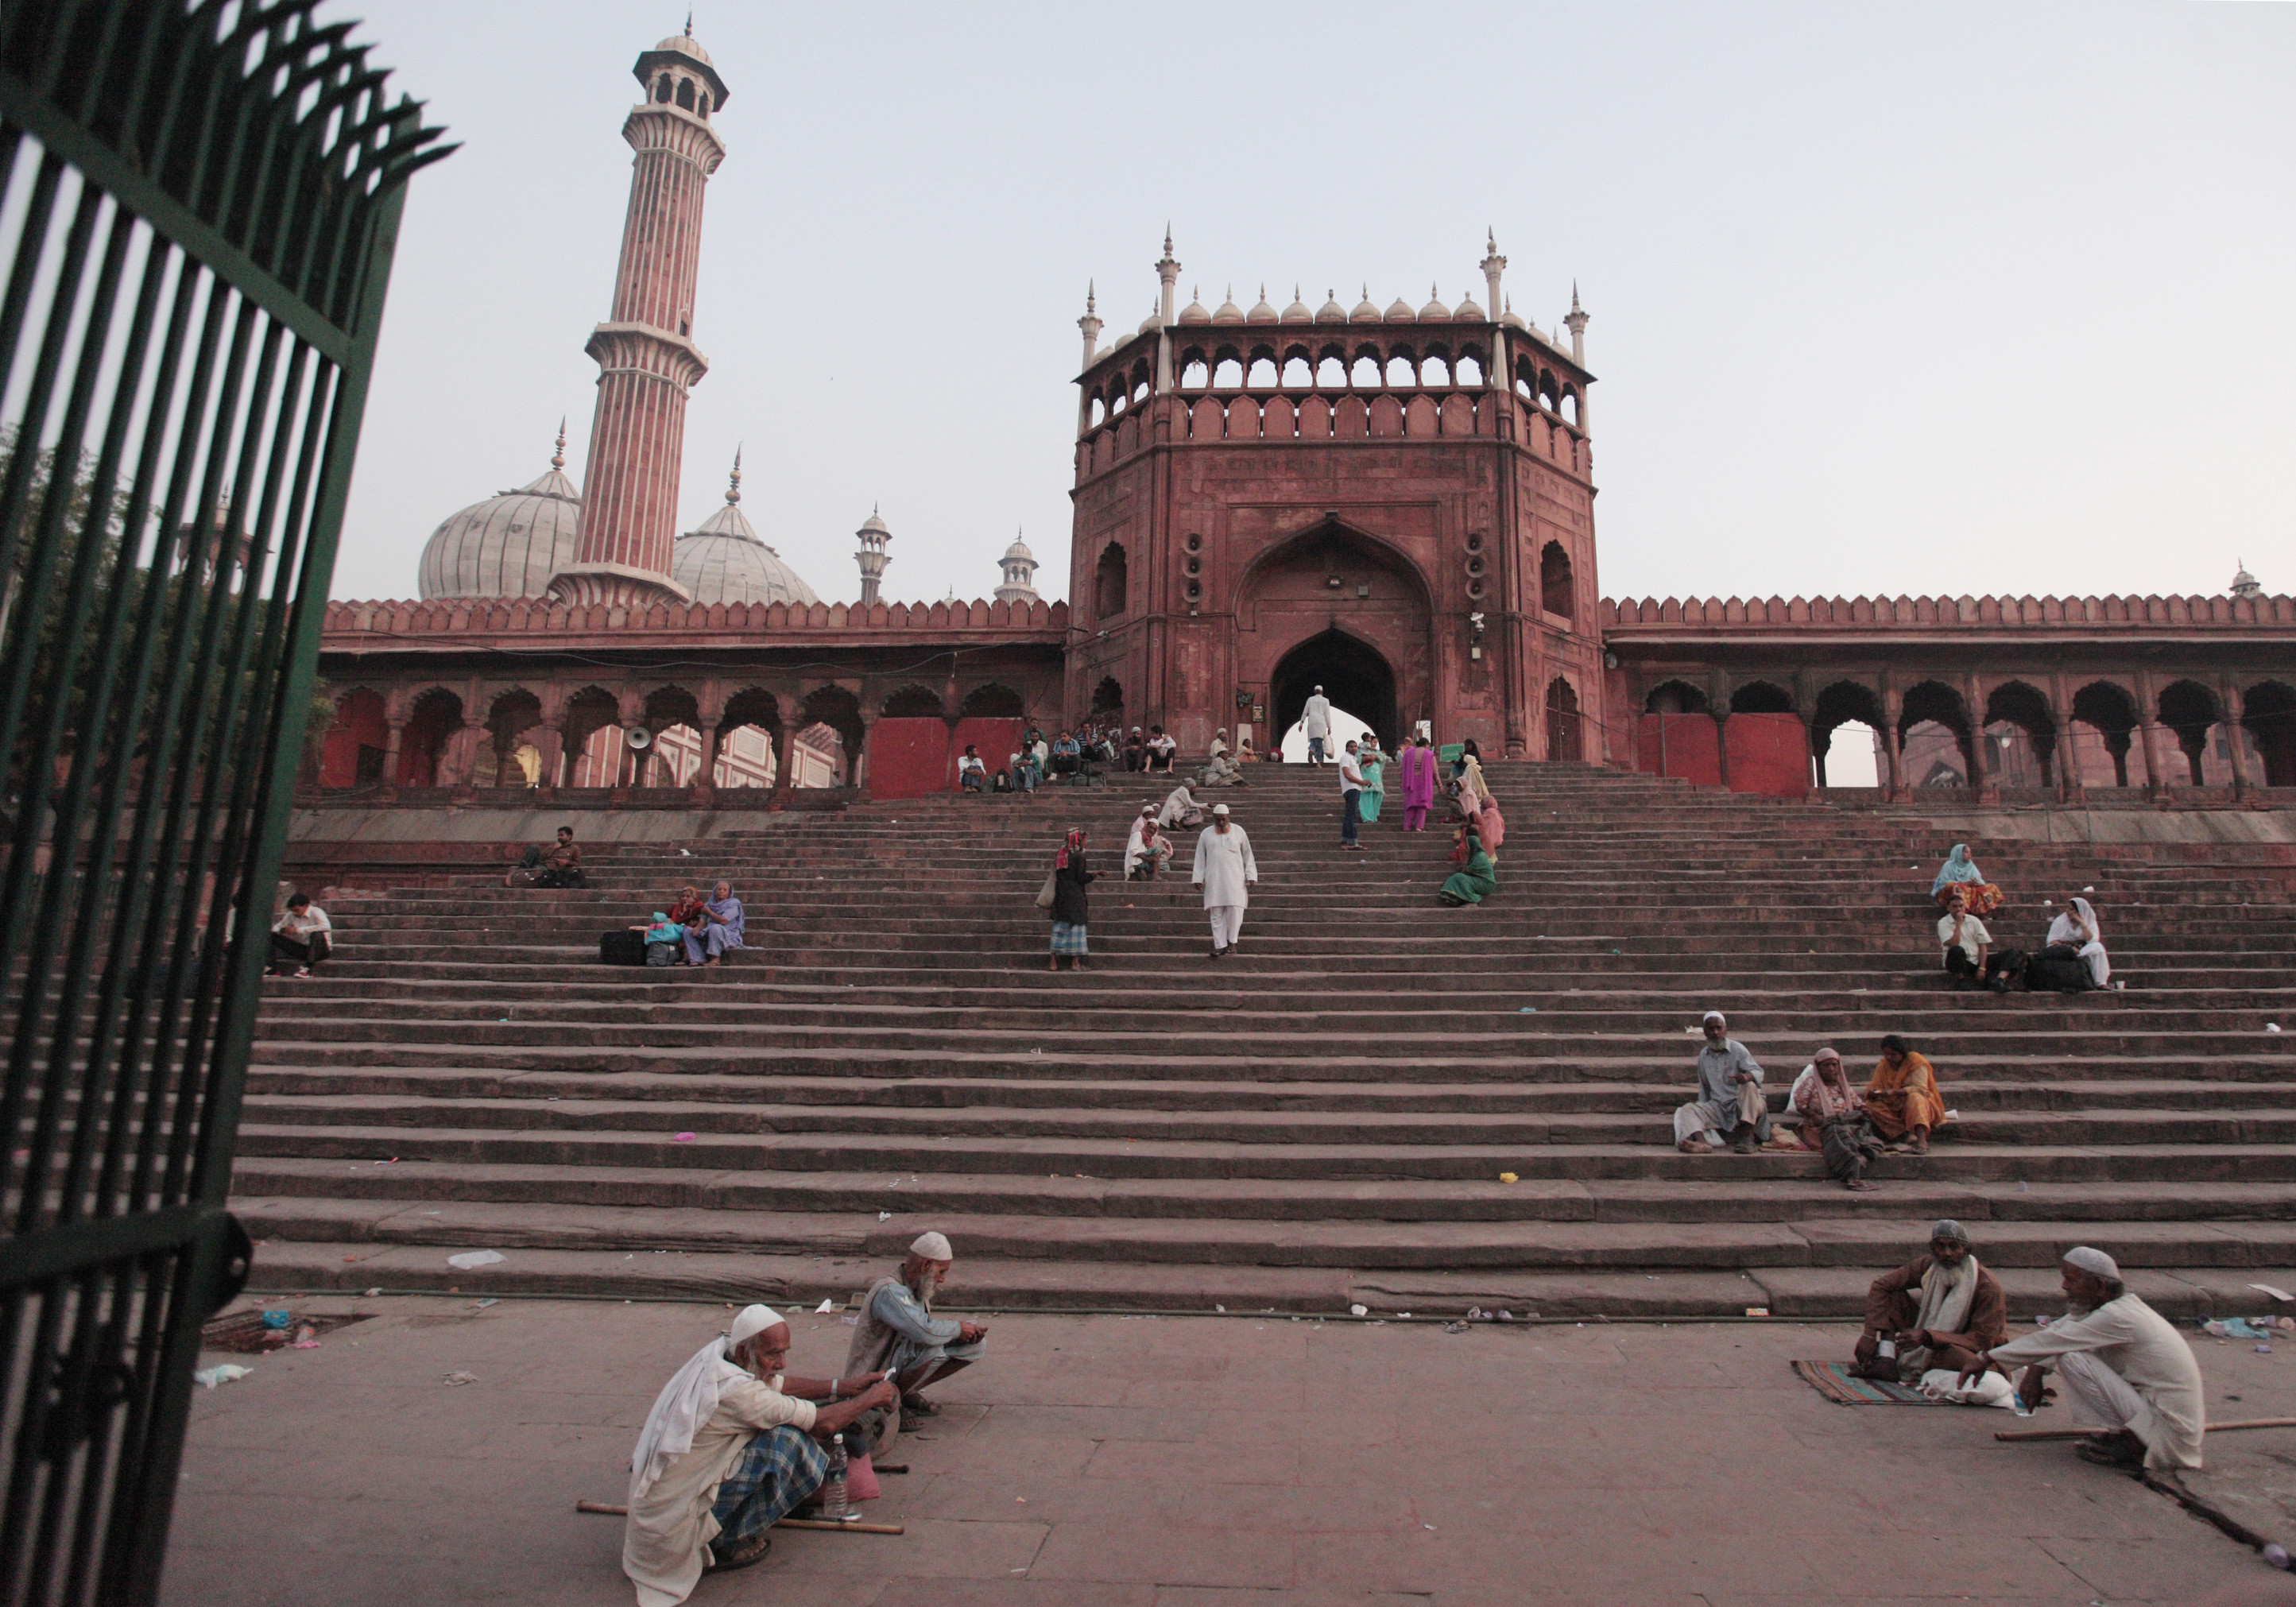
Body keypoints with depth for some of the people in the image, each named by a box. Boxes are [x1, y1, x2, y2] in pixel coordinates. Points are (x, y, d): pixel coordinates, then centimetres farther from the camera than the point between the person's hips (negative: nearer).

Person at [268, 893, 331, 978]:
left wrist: (299, 930, -31)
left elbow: (326, 926, -34)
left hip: (319, 951, -6)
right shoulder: (291, 915, 4)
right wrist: (281, 930, -15)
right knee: (274, 937, -5)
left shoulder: (316, 912, -14)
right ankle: (274, 968, -14)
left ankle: (307, 969, -39)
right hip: (302, 949, 6)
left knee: (317, 934, -37)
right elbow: (275, 928, 12)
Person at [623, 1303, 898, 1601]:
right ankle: (728, 1545, -1)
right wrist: (871, 1398, -4)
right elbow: (825, 1423, -20)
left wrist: (840, 1386, 9)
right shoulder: (736, 1391, -28)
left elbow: (779, 1385, 15)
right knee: (787, 1440, -17)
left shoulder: (717, 1354, -3)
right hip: (674, 1517, -9)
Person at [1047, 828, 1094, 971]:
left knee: (1059, 927, 8)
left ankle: (1054, 961, 5)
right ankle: (1075, 962, 3)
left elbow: (1056, 875, 13)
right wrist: (1093, 876, 4)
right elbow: (1080, 878, -13)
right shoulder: (1078, 856, -11)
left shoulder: (1061, 854, 9)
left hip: (1060, 896, 6)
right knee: (1076, 926, 1)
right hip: (1075, 897, -6)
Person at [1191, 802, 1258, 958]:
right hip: (1214, 880, 1)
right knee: (1217, 914, 0)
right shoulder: (1206, 834, 7)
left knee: (1235, 910, -8)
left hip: (1234, 879, -1)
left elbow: (1247, 855, 9)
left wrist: (1251, 875, 2)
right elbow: (1200, 857, 10)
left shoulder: (1238, 831, 5)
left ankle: (1231, 940, 12)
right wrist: (1198, 878, 3)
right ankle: (1220, 946, 5)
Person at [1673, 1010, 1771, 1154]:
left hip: (1742, 1104, -4)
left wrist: (1747, 1076, -36)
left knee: (1749, 1086, -35)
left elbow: (1758, 1071, -14)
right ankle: (1702, 1142, -49)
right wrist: (1702, 1106, 16)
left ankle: (1747, 1138, -36)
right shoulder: (1703, 1056, 12)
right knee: (1687, 1110, -18)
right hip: (1717, 1107, 4)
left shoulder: (1737, 1049, -3)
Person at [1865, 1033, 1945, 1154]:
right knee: (1872, 1106, -23)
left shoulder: (1915, 1061, -9)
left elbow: (1920, 1088, -21)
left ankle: (1922, 1139, -48)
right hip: (1894, 1107, 4)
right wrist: (1873, 1092, -25)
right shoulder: (1883, 1066, 5)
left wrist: (1894, 1092, -33)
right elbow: (1873, 1086, 1)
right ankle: (1908, 1134, -32)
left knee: (1914, 1098, -37)